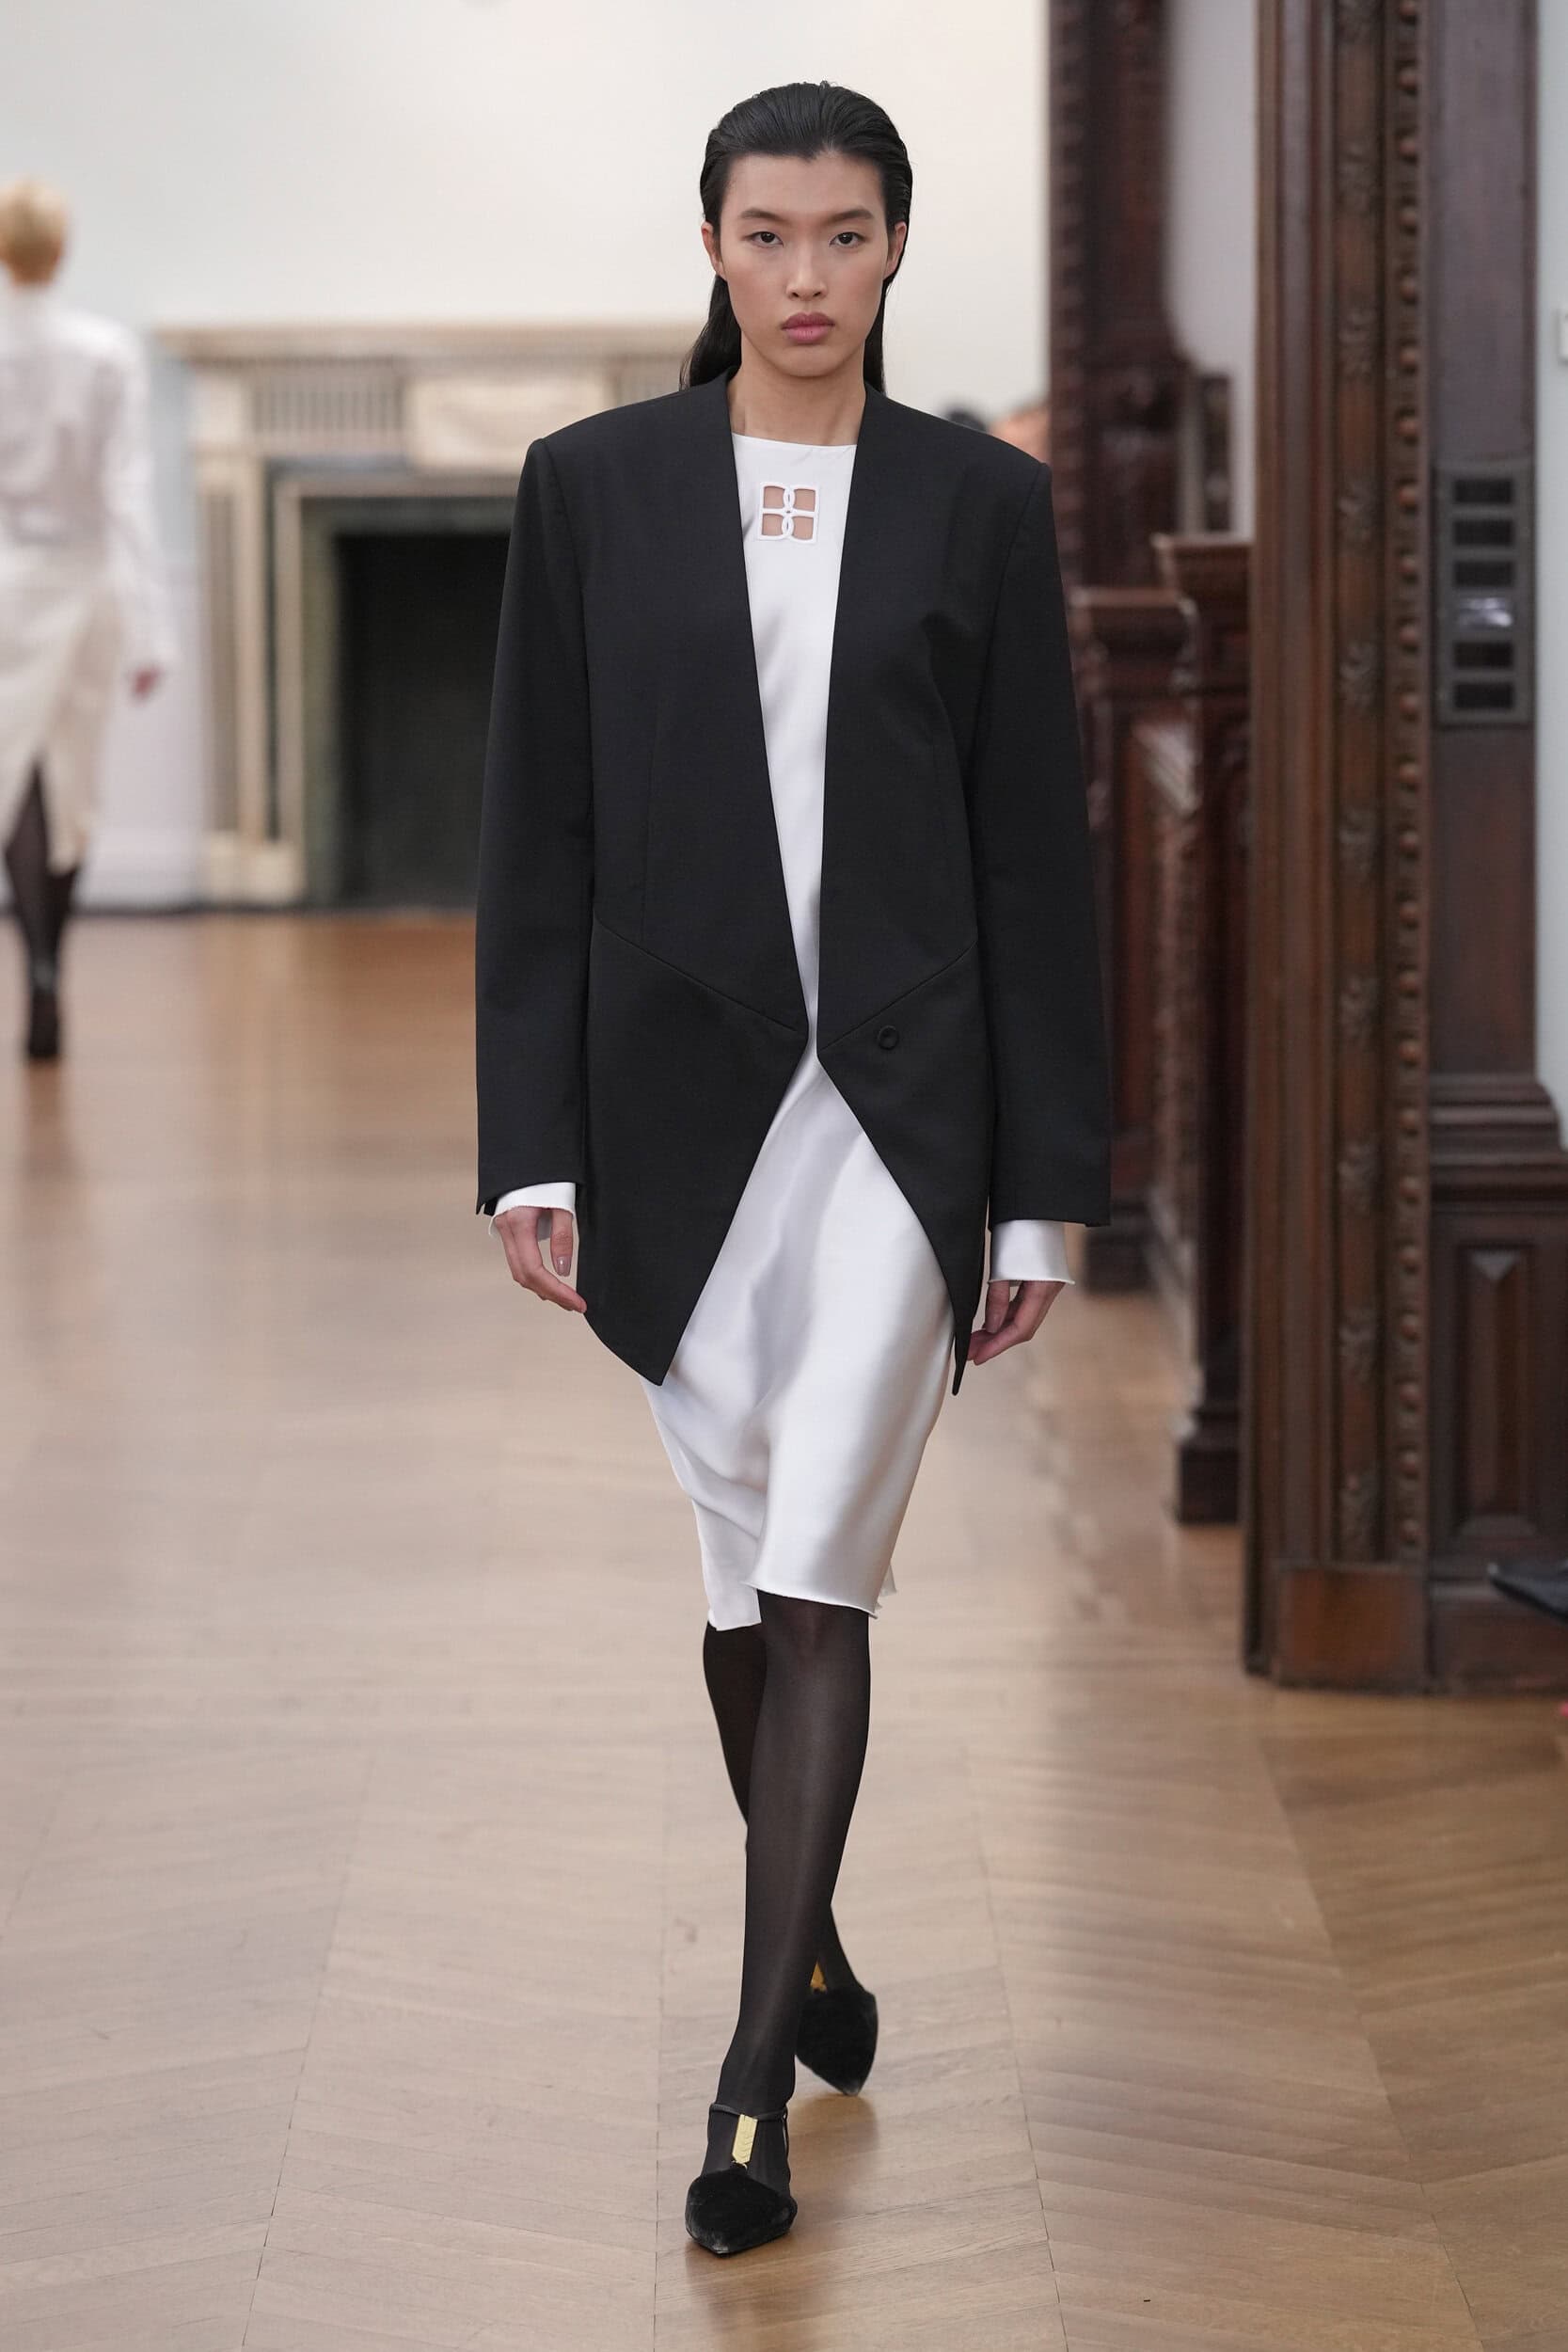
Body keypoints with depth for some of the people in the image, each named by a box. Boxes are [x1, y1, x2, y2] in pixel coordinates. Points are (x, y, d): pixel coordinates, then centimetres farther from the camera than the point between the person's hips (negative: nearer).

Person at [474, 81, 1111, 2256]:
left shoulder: (983, 502, 2)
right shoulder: (594, 486, 3)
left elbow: (1036, 848, 3)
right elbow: (538, 836, 2)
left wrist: (1044, 1186, 0)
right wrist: (533, 1151, -3)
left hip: (901, 1098, -1)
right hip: (677, 1095, 2)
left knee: (816, 1579, -10)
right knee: (741, 1565, 13)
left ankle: (758, 2076, -7)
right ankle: (806, 1936, 36)